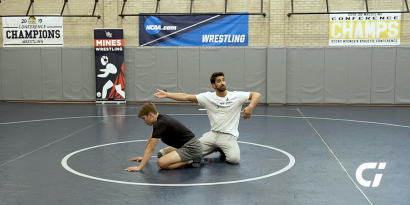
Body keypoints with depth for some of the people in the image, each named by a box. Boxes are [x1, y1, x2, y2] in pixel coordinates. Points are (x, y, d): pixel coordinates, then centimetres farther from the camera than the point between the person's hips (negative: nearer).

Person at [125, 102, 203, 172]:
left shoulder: (160, 123, -19)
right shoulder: (160, 119, 10)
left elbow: (151, 148, -19)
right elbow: (150, 140, 23)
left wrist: (139, 167, -16)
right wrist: (143, 157, 30)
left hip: (192, 147, -10)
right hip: (184, 146, 10)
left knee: (162, 163, -22)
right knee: (161, 154, 19)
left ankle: (191, 160, -8)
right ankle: (189, 157, 12)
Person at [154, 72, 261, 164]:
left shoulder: (236, 96, -3)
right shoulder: (208, 97, 0)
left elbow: (256, 94, -3)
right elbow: (186, 97, -4)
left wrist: (250, 107, -23)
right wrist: (166, 94, -12)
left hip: (229, 135, -2)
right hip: (213, 134, 3)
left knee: (234, 159, -28)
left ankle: (225, 150, 10)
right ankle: (215, 148, 17)